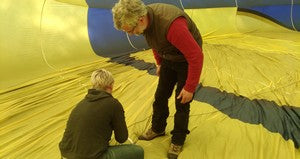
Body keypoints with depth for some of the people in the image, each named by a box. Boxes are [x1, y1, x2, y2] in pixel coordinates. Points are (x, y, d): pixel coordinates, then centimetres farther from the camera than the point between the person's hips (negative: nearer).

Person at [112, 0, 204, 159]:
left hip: (187, 59, -7)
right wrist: (159, 63, 15)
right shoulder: (145, 17, -16)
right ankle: (157, 128, 36)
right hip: (168, 59, 7)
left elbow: (196, 55, -34)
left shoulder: (171, 24, -42)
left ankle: (178, 141, 22)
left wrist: (190, 88, -25)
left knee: (182, 102, 1)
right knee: (160, 96, 14)